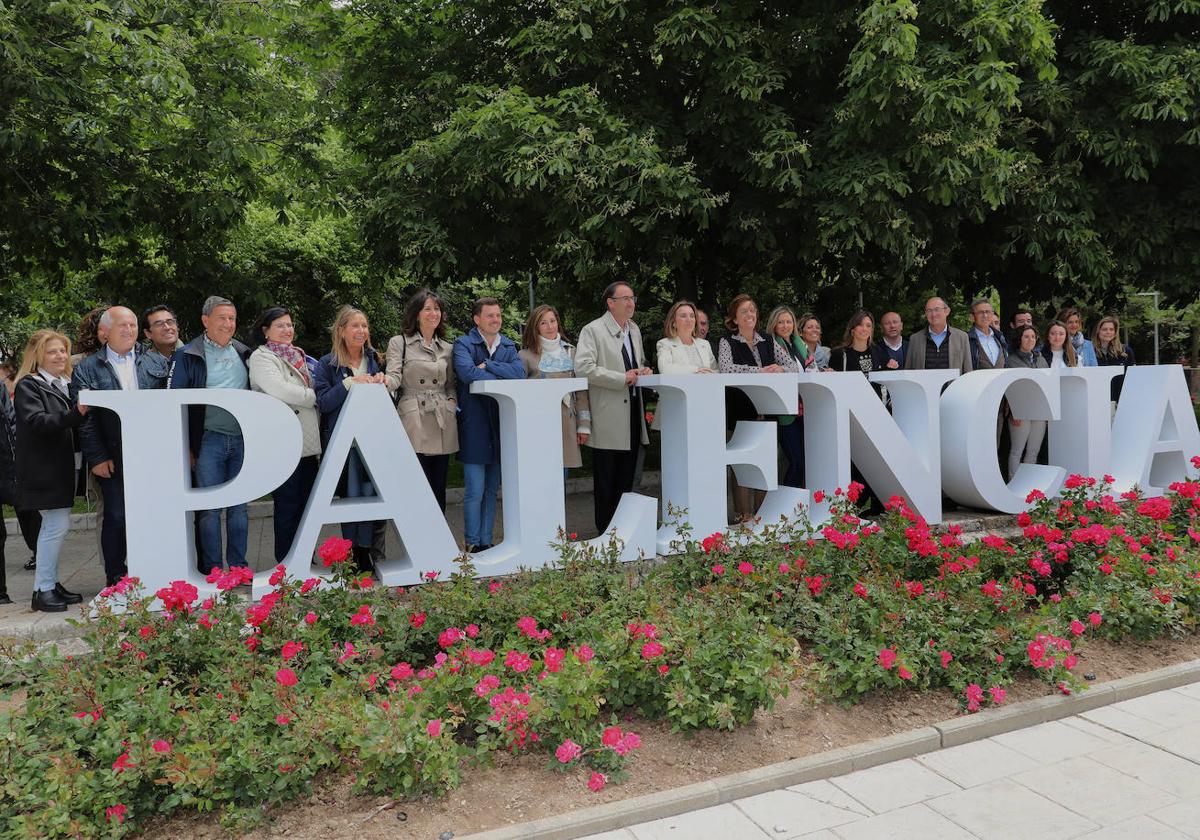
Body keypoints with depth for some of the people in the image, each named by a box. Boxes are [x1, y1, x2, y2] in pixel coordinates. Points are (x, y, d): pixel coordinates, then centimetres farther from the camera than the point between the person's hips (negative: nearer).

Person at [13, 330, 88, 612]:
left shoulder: (65, 385, 15)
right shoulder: (28, 386, -8)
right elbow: (37, 421, -22)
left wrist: (83, 411, 1)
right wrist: (75, 414, -35)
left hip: (61, 467, 8)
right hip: (42, 469, -8)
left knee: (55, 526, 13)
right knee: (57, 525, -10)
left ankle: (51, 583, 23)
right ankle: (42, 591, -1)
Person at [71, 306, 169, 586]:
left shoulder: (158, 363, 12)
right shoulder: (87, 369, 5)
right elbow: (84, 418, 0)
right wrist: (96, 457, -7)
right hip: (113, 458, -1)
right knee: (116, 517, 3)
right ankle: (116, 579, 15)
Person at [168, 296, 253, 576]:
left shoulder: (243, 353, 13)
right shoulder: (187, 355, 0)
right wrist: (184, 447, -6)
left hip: (243, 439, 4)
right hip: (209, 440, -4)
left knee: (239, 507, 8)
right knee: (210, 508, -1)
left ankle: (238, 568, 16)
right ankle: (211, 572, 8)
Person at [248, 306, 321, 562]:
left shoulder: (297, 356, 19)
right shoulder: (262, 357, -4)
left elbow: (312, 392, 24)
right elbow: (279, 390, -20)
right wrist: (312, 396, -8)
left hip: (307, 443, 7)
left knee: (306, 504, 11)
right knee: (288, 507, -2)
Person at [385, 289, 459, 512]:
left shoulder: (447, 348, 18)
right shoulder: (399, 343, 5)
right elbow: (394, 377, -7)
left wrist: (452, 403, 4)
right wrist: (385, 381, -29)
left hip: (443, 424, 4)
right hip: (414, 422, -4)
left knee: (439, 488, 8)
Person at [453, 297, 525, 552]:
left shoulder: (508, 345, 14)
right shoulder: (463, 344, -1)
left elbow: (519, 372, -4)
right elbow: (467, 372, -20)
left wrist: (488, 365, -13)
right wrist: (503, 380, -12)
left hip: (500, 424, 5)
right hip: (474, 424, -5)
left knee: (492, 490, 12)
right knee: (475, 491, -4)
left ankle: (487, 542, 21)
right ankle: (473, 544, 8)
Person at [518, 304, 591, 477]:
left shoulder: (570, 352, 11)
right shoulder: (526, 355, 0)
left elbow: (581, 391, 10)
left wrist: (584, 425, 6)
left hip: (566, 424, 3)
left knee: (561, 477, 7)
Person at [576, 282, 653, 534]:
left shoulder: (634, 330, 17)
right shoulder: (592, 331, -7)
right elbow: (583, 367, -19)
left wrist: (644, 370, 6)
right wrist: (622, 378, -19)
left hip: (632, 412, 7)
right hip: (608, 417, -7)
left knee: (627, 480, 12)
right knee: (606, 483, 0)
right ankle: (605, 531, 9)